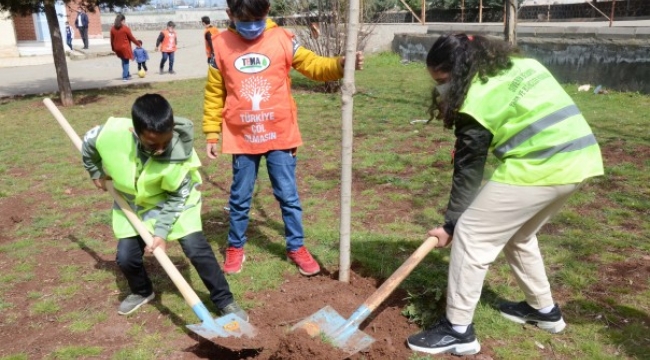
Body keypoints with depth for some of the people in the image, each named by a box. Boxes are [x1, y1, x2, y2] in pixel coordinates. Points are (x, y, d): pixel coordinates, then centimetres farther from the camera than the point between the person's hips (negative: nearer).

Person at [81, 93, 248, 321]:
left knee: (196, 247, -15)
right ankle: (142, 292, 34)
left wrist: (162, 232, -26)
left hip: (174, 199, -3)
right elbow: (88, 144, -5)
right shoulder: (112, 133, -31)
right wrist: (96, 173, 6)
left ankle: (225, 301, 1)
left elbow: (177, 198, -22)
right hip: (133, 202, 3)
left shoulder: (181, 153, -35)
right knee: (126, 257, 0)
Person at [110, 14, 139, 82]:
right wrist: (138, 44, 7)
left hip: (117, 48, 5)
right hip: (125, 48, -5)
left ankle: (127, 74, 28)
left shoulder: (112, 29, 2)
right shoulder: (126, 28, -12)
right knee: (126, 62, 5)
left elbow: (112, 40, 6)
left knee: (123, 61, 21)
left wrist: (113, 48, 17)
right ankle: (125, 76, 3)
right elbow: (131, 38, -6)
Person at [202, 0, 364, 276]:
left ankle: (296, 247, 25)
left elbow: (313, 65, -4)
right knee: (240, 198, 14)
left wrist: (341, 65, -24)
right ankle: (235, 248, 32)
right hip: (241, 139, 1)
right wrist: (211, 134, 6)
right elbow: (214, 93, 4)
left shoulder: (282, 39, -4)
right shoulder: (220, 45, -2)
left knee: (288, 196, 9)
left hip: (280, 136, 0)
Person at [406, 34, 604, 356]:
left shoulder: (477, 98, -10)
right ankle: (544, 309, 39)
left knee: (472, 234, -2)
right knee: (518, 235, 25)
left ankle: (458, 331, 4)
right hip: (577, 159, 10)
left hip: (538, 167, -9)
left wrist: (450, 224, 3)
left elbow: (468, 170, -6)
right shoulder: (518, 64, 16)